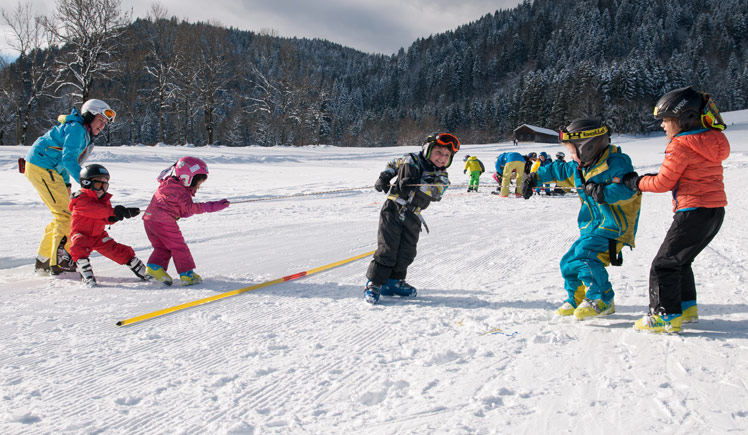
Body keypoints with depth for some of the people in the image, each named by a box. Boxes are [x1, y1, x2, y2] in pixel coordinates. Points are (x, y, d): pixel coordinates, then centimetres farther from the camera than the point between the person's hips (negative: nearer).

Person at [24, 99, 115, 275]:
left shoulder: (85, 134, 17)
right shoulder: (76, 128, -14)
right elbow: (68, 159, -23)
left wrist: (66, 183, 16)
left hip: (50, 170, 10)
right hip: (41, 168, -10)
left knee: (62, 215, 12)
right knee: (66, 214, -12)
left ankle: (43, 261, 18)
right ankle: (60, 261, -11)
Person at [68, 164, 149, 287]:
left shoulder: (104, 199, 5)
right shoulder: (81, 199, -17)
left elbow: (107, 219, -3)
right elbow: (94, 210, -35)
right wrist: (113, 211, -46)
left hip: (99, 235, 5)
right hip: (81, 234, -5)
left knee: (117, 250, -4)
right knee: (78, 248, -35)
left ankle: (143, 272, 1)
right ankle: (87, 276, -28)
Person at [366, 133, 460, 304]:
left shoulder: (442, 178, 6)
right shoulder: (411, 160, 2)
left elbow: (436, 193, -14)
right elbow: (393, 165, 20)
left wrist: (416, 185, -28)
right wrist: (383, 178, 3)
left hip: (412, 219, 4)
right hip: (392, 210, -3)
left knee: (407, 253, 6)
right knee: (387, 249, -7)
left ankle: (394, 281, 25)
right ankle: (374, 283, 3)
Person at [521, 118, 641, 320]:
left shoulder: (616, 163, -15)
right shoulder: (580, 167, 11)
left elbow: (627, 190, -27)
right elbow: (559, 170, 27)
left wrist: (600, 191, -29)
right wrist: (535, 177, 24)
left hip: (614, 226, -9)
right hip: (593, 227, 9)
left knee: (585, 256, -26)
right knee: (569, 263, 7)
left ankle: (601, 300, -14)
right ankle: (577, 299, 25)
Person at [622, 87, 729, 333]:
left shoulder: (681, 146, -15)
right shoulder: (711, 141, 12)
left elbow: (663, 183, -10)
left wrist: (634, 182, 6)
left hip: (694, 211, -9)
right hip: (716, 211, 9)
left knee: (665, 264, -2)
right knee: (680, 260, 23)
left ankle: (666, 317, -1)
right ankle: (686, 307, 31)